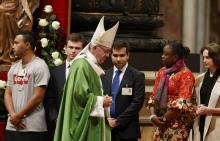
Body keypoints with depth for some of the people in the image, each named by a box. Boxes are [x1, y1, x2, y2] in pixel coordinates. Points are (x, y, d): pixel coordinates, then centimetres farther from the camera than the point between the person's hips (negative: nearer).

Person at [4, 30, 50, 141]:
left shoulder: (40, 66, -7)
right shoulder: (14, 68, 15)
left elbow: (38, 97, -12)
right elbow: (8, 94, 12)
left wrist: (18, 115, -9)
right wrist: (13, 115, -5)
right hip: (12, 126, 6)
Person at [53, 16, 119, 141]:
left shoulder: (91, 65, 16)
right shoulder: (82, 65, -14)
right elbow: (80, 94, -23)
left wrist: (101, 99, 7)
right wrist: (100, 101, -13)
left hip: (90, 123, 10)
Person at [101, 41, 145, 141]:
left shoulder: (137, 76, -2)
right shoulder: (104, 75, 11)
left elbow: (137, 102, -9)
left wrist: (118, 121, -12)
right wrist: (106, 119, -7)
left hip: (126, 129, -3)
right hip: (105, 127, 3)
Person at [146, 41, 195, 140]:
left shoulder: (185, 74, -9)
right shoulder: (161, 72, 12)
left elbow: (182, 102, -16)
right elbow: (154, 96, 11)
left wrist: (164, 119, -13)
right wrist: (153, 116, -5)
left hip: (178, 122, -6)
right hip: (160, 122, 6)